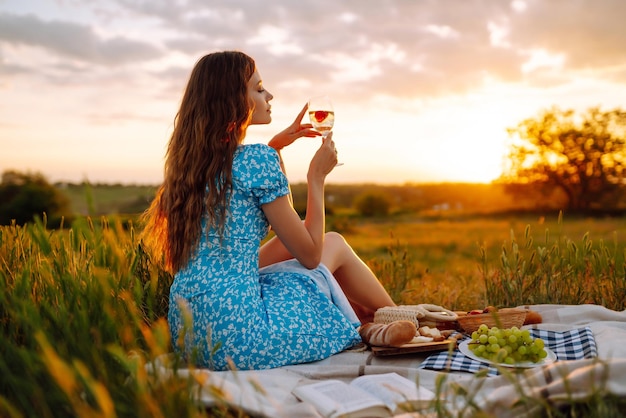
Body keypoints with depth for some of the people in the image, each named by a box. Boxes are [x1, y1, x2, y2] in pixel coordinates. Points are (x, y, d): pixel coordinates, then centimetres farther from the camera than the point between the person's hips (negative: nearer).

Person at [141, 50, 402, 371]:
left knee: (297, 230, 20)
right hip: (238, 340, -8)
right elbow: (310, 255, -6)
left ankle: (359, 311, 38)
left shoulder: (191, 159, 8)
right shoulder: (258, 160, -14)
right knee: (335, 244, 11)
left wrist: (273, 148, 24)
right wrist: (317, 177, 3)